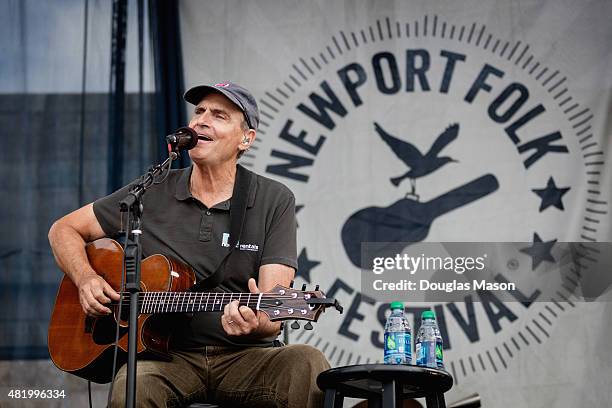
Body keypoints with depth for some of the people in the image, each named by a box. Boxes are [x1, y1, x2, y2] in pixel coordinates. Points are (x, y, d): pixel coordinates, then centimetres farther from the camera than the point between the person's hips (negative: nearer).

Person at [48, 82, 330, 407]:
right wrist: (86, 279, -4)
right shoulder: (152, 194, 7)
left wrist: (257, 324, -31)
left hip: (243, 356, 1)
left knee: (307, 364, -31)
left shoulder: (275, 201, 3)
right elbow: (64, 230, 17)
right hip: (166, 354, 0)